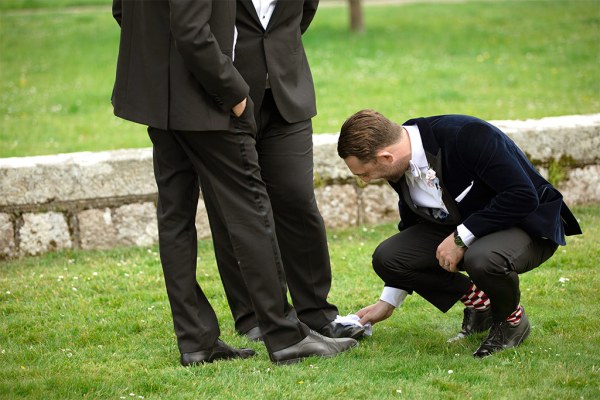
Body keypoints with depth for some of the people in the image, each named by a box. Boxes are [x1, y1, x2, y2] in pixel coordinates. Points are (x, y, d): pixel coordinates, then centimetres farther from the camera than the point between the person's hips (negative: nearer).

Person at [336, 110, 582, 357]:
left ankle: (512, 319, -6)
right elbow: (411, 227, 10)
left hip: (525, 223, -7)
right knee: (386, 257, -12)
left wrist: (461, 237, -28)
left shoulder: (466, 136, -30)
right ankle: (477, 300, 6)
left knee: (483, 260, -40)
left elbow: (523, 195, -31)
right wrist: (388, 302, 11)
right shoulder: (402, 167, -7)